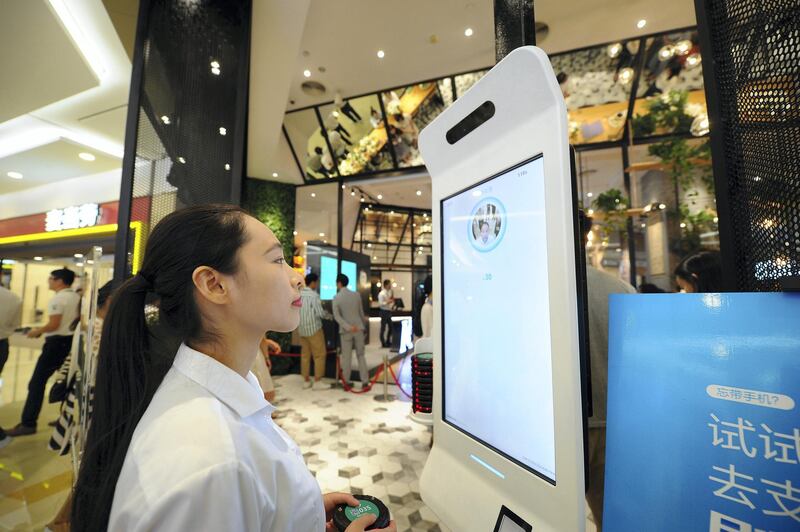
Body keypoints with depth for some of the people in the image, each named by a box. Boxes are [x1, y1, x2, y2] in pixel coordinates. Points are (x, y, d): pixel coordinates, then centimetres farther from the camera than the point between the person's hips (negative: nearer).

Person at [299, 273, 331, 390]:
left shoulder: (299, 294, 5)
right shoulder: (314, 295, -16)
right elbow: (320, 313, -18)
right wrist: (328, 315, 1)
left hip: (302, 329, 7)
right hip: (314, 328, -7)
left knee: (305, 355, 12)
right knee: (320, 355, 2)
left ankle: (306, 381, 19)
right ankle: (317, 382, 4)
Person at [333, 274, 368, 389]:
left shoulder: (336, 298, -6)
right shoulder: (356, 295, 1)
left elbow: (337, 316, -16)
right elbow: (361, 312, 9)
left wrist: (348, 327, -20)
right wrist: (363, 321, 26)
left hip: (345, 331, -2)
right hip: (359, 328, 2)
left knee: (346, 357, 8)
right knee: (360, 355, 11)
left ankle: (346, 382, 15)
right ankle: (365, 381, 9)